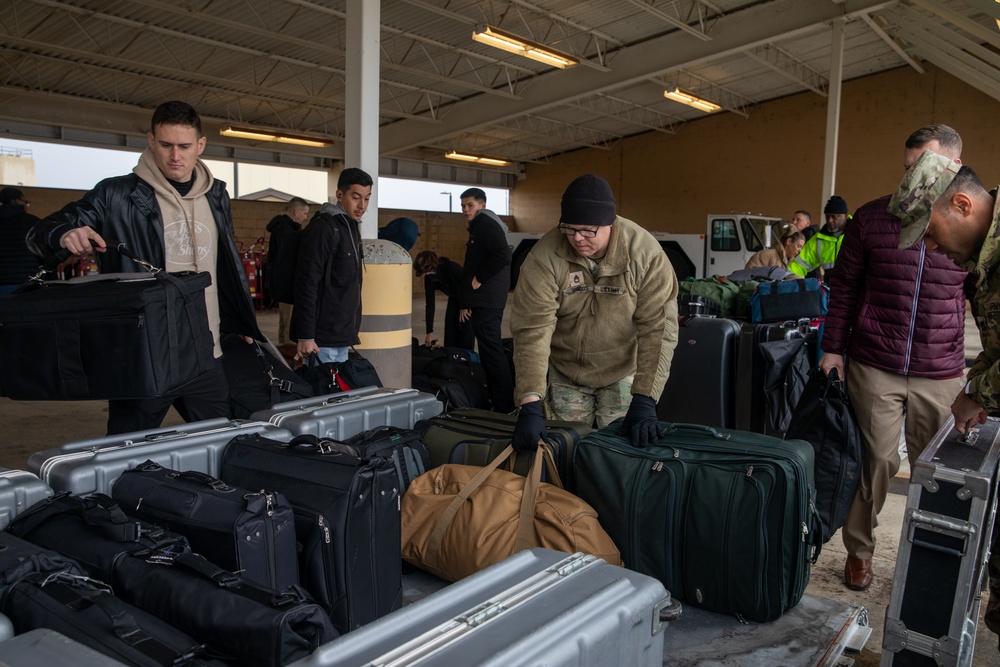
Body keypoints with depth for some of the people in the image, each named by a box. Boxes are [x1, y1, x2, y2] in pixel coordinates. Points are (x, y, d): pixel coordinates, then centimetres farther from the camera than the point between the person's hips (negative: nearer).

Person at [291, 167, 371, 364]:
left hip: (342, 340, 9)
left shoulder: (351, 227, 15)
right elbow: (306, 284, -19)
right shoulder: (323, 228, -13)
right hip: (321, 340, -9)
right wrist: (305, 336, -21)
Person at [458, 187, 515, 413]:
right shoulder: (478, 227, 23)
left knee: (491, 351, -10)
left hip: (487, 302, -11)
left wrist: (478, 279, -16)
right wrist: (466, 301, 20)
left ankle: (504, 406, -8)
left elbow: (503, 256, -25)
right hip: (484, 301, 11)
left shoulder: (486, 225, -9)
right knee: (489, 351, 13)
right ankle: (497, 401, 20)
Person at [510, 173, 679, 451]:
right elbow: (532, 329, -25)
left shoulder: (645, 253, -22)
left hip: (623, 373, 0)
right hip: (564, 373, 1)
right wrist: (530, 404, -32)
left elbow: (658, 328, -22)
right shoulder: (545, 256, -22)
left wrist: (644, 399, -28)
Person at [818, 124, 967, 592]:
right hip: (874, 368, 0)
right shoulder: (872, 218, 1)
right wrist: (833, 347, 3)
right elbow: (843, 286, 6)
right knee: (874, 460, 5)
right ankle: (859, 549, 22)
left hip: (940, 374, 1)